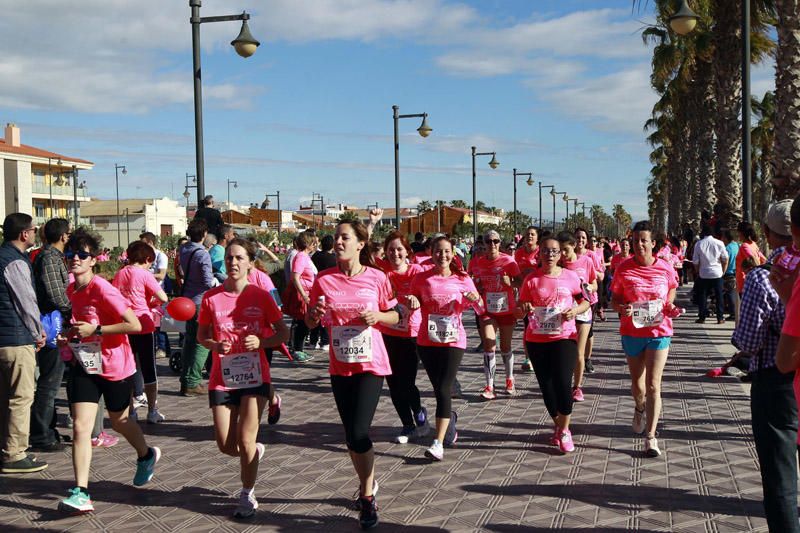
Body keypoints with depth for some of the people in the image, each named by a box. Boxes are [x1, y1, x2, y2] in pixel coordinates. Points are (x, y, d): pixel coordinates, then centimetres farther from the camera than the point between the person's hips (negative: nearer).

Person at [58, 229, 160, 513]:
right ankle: (81, 493, -6)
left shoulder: (102, 289, -21)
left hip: (114, 365, -5)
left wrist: (95, 330, -25)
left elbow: (134, 325, -25)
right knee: (80, 426, -7)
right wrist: (69, 337, 2)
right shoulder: (71, 290, 3)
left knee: (119, 420, 16)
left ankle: (146, 455, 46)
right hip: (84, 365, 5)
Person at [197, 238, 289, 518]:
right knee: (226, 446, 4)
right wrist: (215, 345, -14)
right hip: (222, 379, 2)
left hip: (254, 377, -2)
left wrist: (261, 342, -18)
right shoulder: (211, 298, -3)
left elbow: (283, 333, 0)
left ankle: (247, 496, 16)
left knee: (245, 441, -6)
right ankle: (255, 451, 39)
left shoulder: (261, 296, -6)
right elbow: (201, 336, 8)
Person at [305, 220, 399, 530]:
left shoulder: (376, 278, -5)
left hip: (371, 365, -3)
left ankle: (367, 497, 7)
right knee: (351, 435, 11)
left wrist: (378, 316, -16)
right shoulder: (324, 280, -1)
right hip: (340, 367, 3)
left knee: (359, 432, -13)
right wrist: (314, 314, -16)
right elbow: (311, 323, 6)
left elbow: (395, 317, 5)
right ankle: (367, 485, 36)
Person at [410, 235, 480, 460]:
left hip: (453, 341, -2)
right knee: (439, 389, 12)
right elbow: (414, 304, 10)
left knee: (444, 390, -12)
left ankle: (438, 443, -15)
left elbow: (478, 306, 8)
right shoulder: (421, 279, 0)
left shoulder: (462, 279, -1)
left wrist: (474, 300, -15)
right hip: (427, 342, 2)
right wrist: (412, 302, -13)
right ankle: (449, 418, 43)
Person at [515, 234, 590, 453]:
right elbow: (519, 310, 3)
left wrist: (576, 310, -12)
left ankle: (564, 431, 8)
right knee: (546, 386, 8)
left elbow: (585, 302, 9)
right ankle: (558, 425, 33)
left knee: (563, 383, -12)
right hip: (537, 340, 2)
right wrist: (524, 308, -20)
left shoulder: (570, 277, 0)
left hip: (564, 338, -2)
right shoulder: (532, 279, 1)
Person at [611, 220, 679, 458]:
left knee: (653, 385, -6)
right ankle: (640, 408, 51)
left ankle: (650, 436, -1)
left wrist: (670, 305, -5)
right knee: (637, 382, 17)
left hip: (659, 331, -1)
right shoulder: (624, 269, -7)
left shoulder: (665, 268, -5)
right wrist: (621, 308, -22)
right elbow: (614, 300, 0)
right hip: (632, 332, 1)